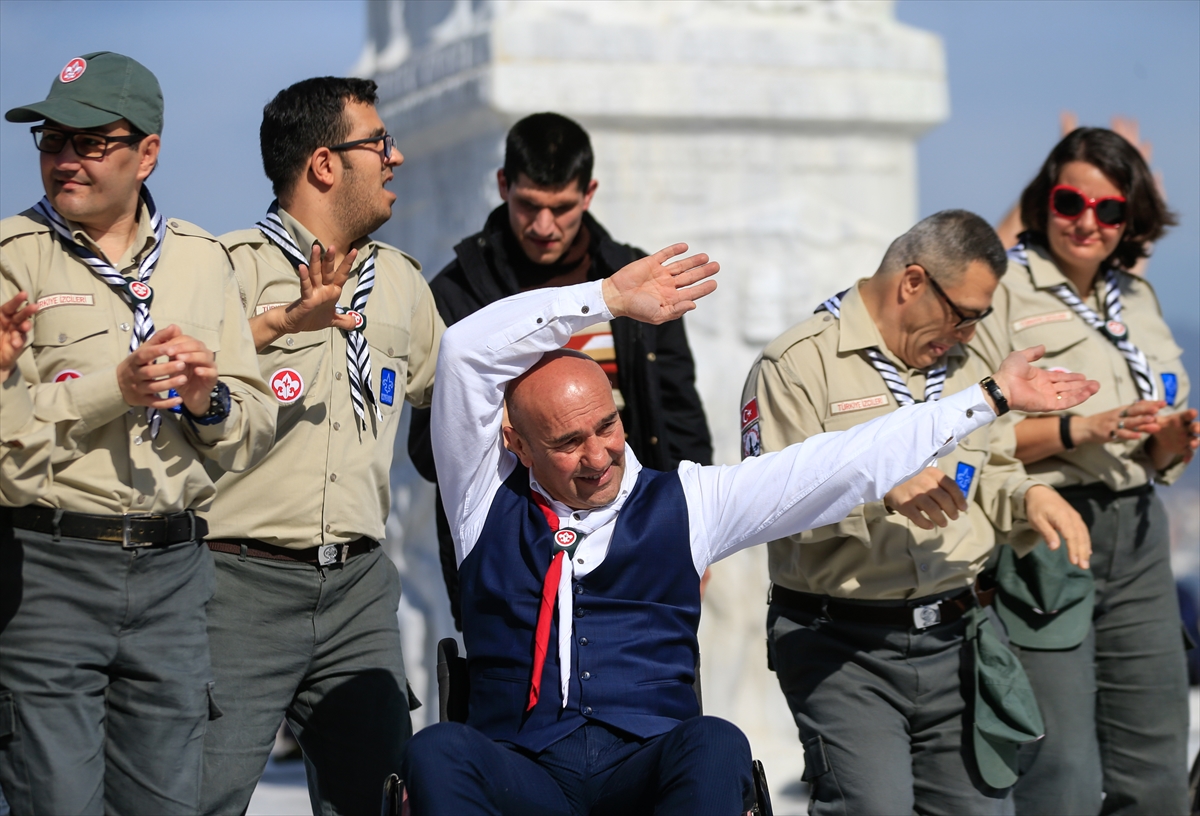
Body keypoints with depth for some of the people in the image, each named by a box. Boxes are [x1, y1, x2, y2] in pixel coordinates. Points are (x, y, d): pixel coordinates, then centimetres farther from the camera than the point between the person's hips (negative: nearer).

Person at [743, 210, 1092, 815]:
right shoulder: (796, 364, -6)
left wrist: (1027, 497, 2)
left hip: (952, 640, 7)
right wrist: (882, 493, -26)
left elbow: (989, 475, 25)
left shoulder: (964, 368, 18)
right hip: (841, 648, -6)